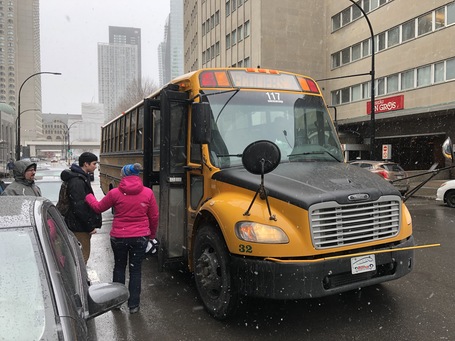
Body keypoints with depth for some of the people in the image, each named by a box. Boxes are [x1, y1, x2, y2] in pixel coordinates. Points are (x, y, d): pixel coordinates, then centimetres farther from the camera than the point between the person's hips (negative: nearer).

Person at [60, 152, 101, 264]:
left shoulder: (83, 177, 14)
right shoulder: (77, 181, -20)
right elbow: (79, 207, -24)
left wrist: (91, 224, 18)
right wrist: (90, 226, -19)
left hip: (83, 225, 10)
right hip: (80, 226, -10)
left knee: (84, 252, 17)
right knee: (83, 254, -3)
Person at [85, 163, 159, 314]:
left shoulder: (115, 193, -10)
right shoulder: (148, 193, -7)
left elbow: (98, 207, 6)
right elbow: (154, 217, 0)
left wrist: (89, 197, 25)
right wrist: (152, 234, 16)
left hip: (119, 237, 0)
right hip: (140, 237, 0)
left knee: (119, 267, 20)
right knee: (135, 270, 13)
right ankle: (133, 304, 18)